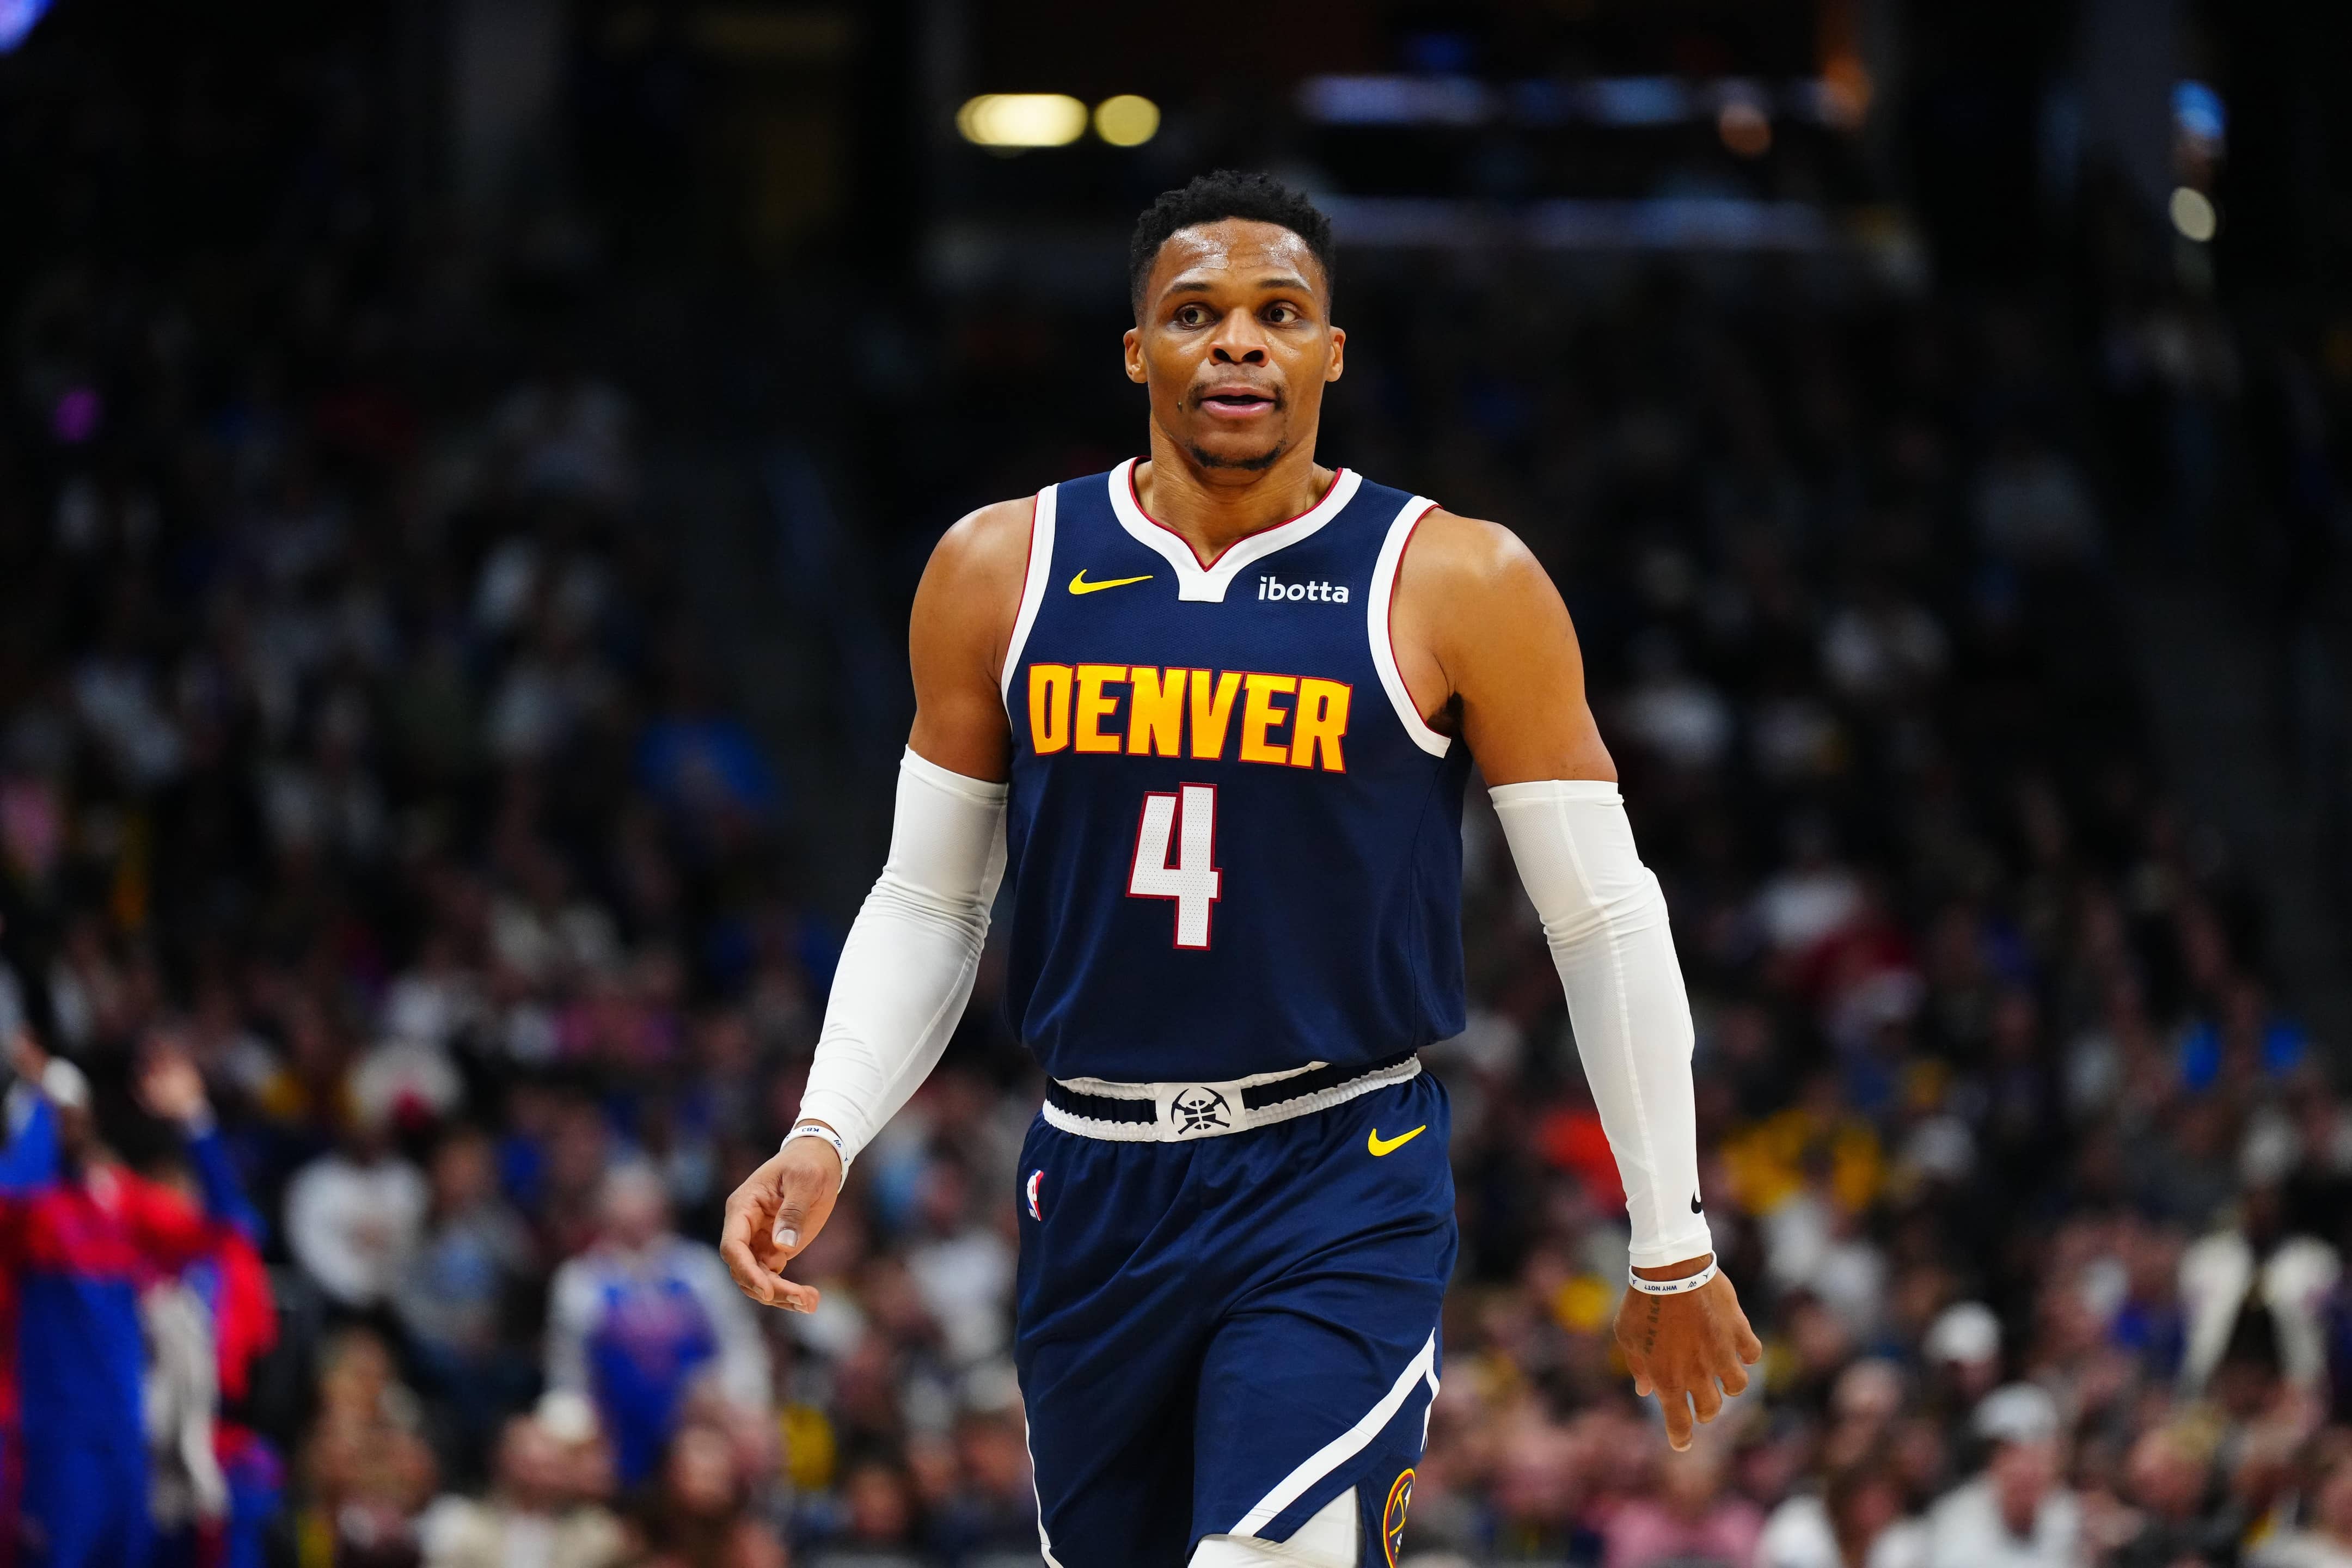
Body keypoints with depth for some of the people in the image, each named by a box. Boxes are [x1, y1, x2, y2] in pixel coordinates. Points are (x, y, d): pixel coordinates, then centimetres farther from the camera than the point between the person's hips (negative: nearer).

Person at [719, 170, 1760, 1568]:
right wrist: (825, 1135, -3)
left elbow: (1606, 919, 0)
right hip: (1097, 1190, 4)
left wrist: (1673, 1250, 2)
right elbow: (928, 903, 12)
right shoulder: (1001, 573, 4)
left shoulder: (1457, 585, -5)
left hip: (1342, 1191, -4)